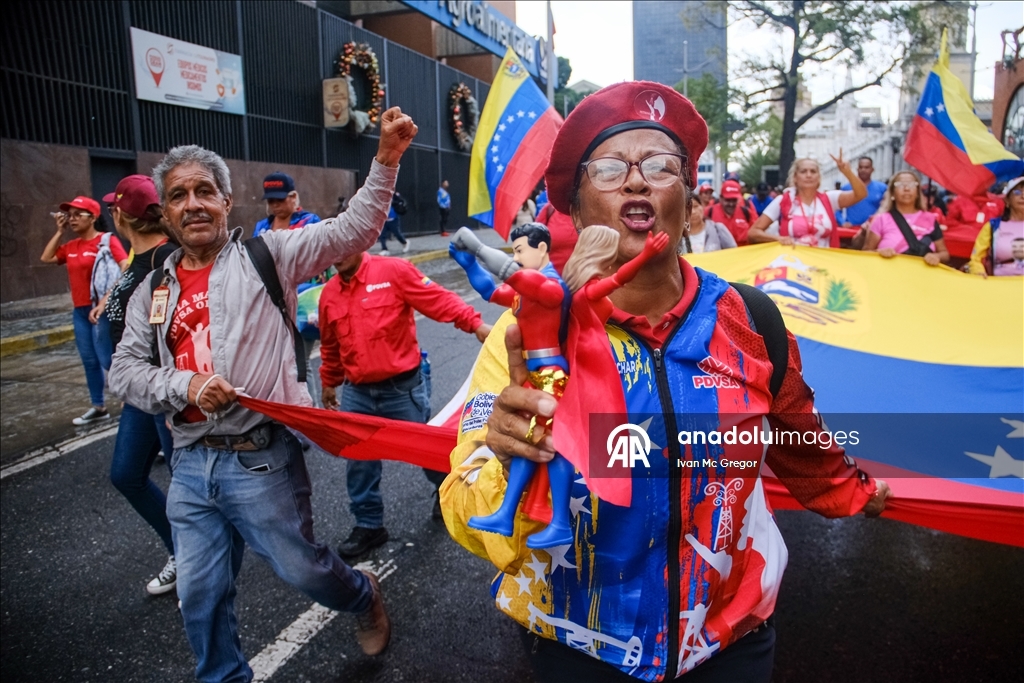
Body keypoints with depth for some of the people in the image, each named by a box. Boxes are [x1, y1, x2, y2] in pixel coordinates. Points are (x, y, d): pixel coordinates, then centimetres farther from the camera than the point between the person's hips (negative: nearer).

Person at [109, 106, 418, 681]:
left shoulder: (267, 255, -2)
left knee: (302, 568, 10)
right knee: (201, 594, 14)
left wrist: (387, 157, -15)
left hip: (262, 456, -5)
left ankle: (365, 596, 43)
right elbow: (125, 370, 8)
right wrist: (184, 386, -11)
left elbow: (352, 231, -7)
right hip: (191, 465, 5)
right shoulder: (155, 290, 11)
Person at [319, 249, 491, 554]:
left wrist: (475, 324, -26)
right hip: (356, 394, 4)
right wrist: (329, 383, 26)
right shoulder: (329, 293, 6)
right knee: (359, 462, 10)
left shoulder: (393, 271, -10)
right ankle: (369, 525, 28)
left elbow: (439, 300, -15)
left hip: (403, 388, -4)